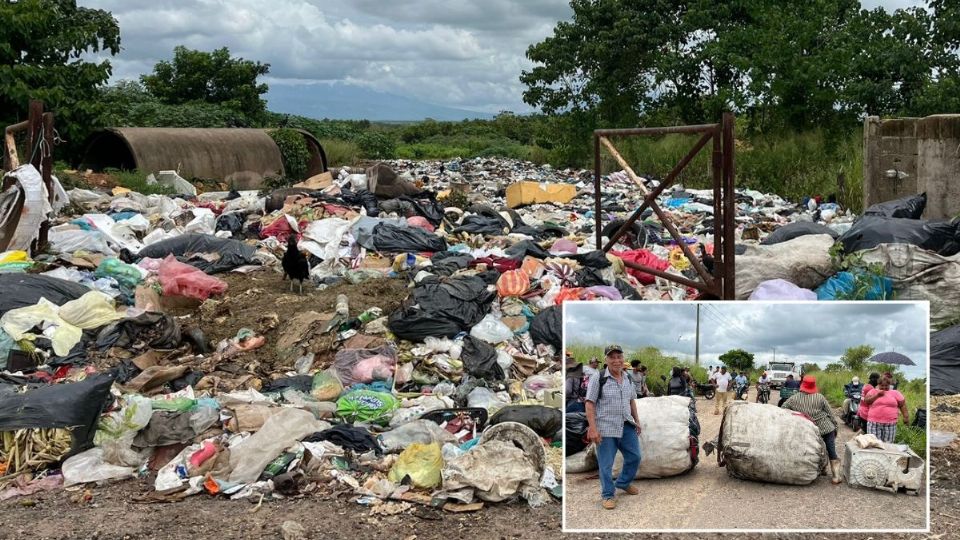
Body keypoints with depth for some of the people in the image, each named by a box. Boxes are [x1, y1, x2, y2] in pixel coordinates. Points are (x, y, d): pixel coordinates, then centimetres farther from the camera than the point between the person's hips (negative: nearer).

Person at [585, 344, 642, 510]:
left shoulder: (628, 378, 8)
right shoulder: (598, 379, -11)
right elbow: (589, 404, -13)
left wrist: (637, 421, 17)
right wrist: (592, 428, -19)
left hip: (627, 427, 6)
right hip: (606, 428, -6)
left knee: (634, 457, 14)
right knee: (606, 464, 1)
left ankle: (623, 483, 37)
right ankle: (607, 495, 15)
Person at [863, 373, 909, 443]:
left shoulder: (895, 393, 11)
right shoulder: (873, 391, 10)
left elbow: (902, 404, 12)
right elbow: (866, 401, -2)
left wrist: (906, 416, 4)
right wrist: (877, 395, -9)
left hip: (890, 424, 0)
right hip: (874, 423, 0)